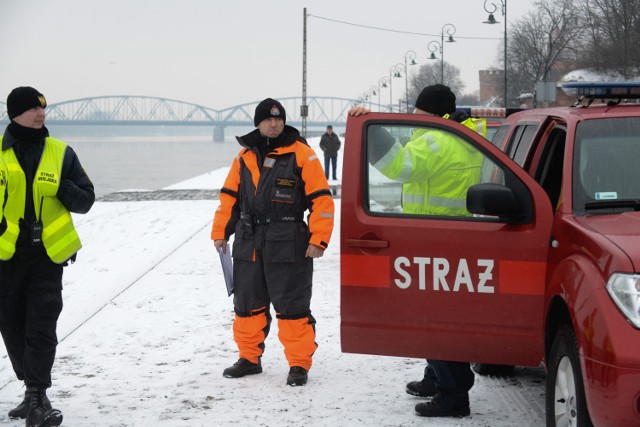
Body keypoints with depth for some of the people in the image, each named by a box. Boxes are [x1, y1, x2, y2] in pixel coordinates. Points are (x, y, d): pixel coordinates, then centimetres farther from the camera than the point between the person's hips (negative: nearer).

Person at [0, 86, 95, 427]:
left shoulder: (61, 152, 2)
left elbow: (85, 200, 4)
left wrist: (60, 187, -14)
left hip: (48, 255, -1)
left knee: (41, 327, -7)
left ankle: (37, 399, -4)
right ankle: (34, 393, 25)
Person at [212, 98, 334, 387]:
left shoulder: (302, 154, -6)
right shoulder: (245, 156, 9)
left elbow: (321, 199, -8)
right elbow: (229, 197, 17)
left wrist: (318, 240, -13)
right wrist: (220, 232, 12)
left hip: (288, 246, -5)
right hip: (248, 245, 5)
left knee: (291, 306, -3)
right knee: (247, 305, 13)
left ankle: (299, 364, 7)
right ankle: (249, 358, 27)